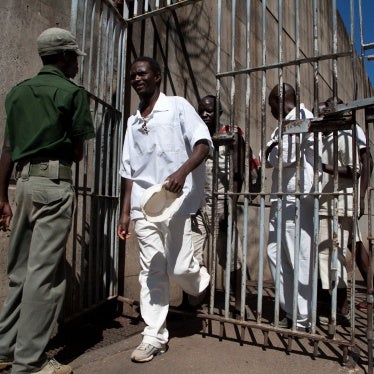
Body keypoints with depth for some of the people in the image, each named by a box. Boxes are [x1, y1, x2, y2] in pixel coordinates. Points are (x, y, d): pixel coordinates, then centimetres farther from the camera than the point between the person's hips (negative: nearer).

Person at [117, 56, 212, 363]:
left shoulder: (177, 106, 3)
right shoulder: (133, 121, 17)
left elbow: (203, 144, -8)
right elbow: (130, 171, 16)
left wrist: (182, 171, -27)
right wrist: (125, 212, 11)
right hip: (143, 206, 5)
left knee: (178, 267, -3)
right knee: (151, 271, 6)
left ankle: (202, 281, 32)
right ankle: (155, 337, 15)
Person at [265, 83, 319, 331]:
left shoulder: (301, 115, -6)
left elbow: (287, 155, -17)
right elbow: (272, 159, 22)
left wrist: (270, 152, 1)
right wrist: (270, 155, 3)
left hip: (297, 197, -10)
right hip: (282, 198, 10)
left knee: (299, 259, -3)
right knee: (275, 253, 11)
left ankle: (303, 319, 9)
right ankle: (291, 312, 22)